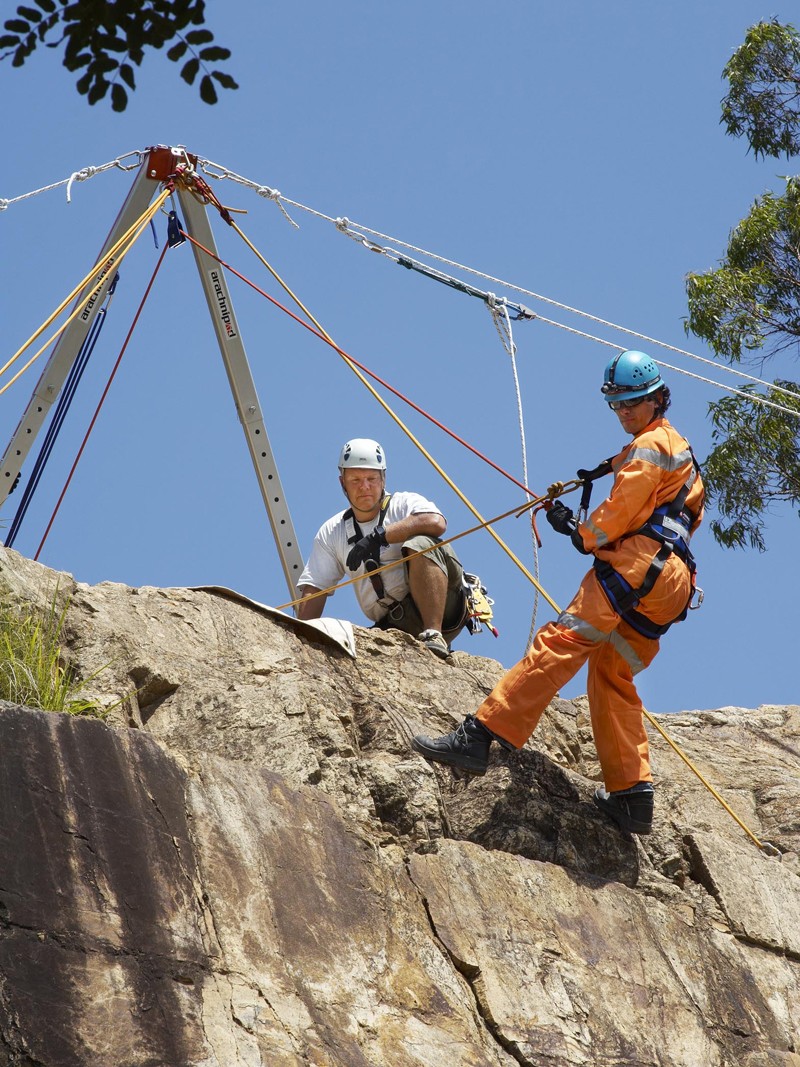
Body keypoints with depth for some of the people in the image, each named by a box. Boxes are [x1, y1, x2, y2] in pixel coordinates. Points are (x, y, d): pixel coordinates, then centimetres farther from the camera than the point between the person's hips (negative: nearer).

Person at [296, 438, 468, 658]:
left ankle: (434, 637, -33)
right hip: (394, 625, 3)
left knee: (420, 544, -31)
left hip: (444, 607, -3)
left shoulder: (404, 504, 2)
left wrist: (378, 536, -22)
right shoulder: (331, 533, 14)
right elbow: (313, 590, 10)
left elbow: (436, 522, -22)